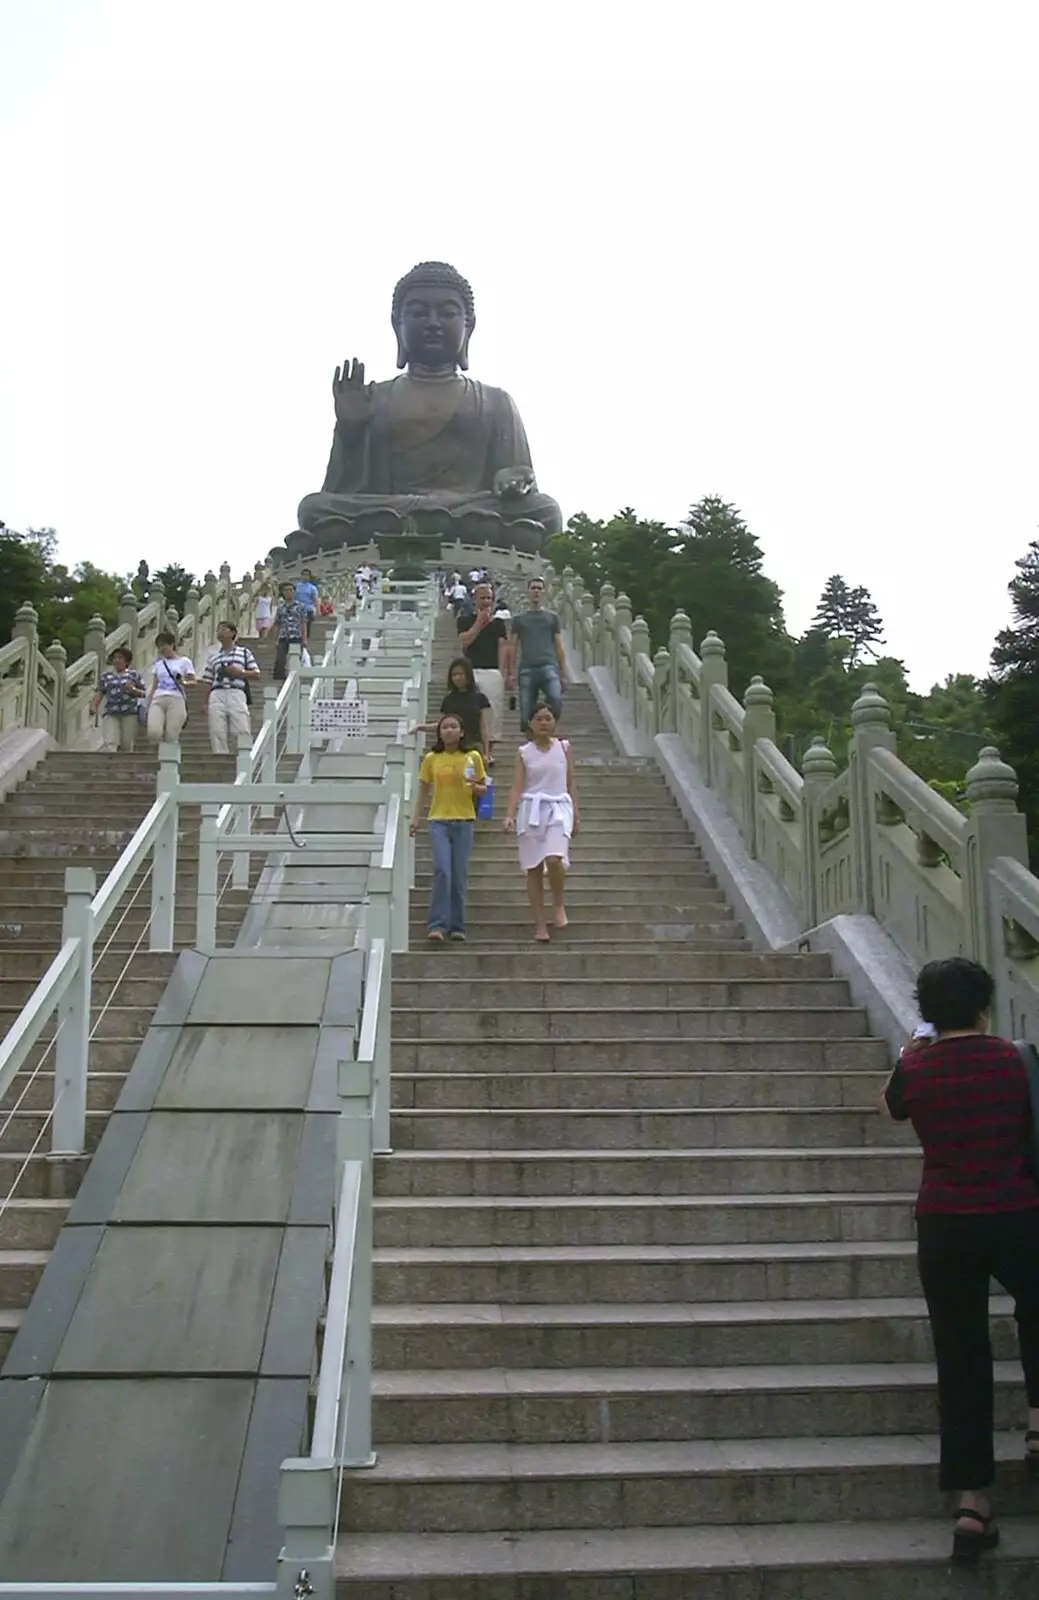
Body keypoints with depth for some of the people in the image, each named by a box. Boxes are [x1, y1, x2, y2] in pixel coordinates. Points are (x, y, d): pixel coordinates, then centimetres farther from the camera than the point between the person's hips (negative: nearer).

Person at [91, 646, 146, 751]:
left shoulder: (134, 675, 11)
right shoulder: (105, 676, 18)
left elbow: (144, 693, 10)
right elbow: (100, 693, 15)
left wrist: (133, 690, -9)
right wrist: (94, 705, -1)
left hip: (129, 713, -1)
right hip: (111, 713, 1)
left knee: (127, 744, -2)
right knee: (110, 743, -16)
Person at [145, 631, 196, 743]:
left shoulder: (183, 661, 10)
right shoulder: (158, 664, 21)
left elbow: (193, 681, 8)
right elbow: (154, 686, 22)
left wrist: (184, 682, -14)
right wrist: (147, 705, 13)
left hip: (176, 700, -3)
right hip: (158, 700, 3)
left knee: (172, 738, -12)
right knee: (153, 733, -21)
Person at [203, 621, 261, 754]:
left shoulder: (244, 652, 15)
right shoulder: (213, 658, 20)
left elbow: (256, 673, 11)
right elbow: (208, 683, 17)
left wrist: (239, 672, -5)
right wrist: (206, 704, 8)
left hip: (236, 694, -2)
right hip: (217, 695, 2)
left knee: (242, 732, -12)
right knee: (216, 733, -5)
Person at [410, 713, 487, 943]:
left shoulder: (472, 757, 3)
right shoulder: (431, 758, 5)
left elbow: (483, 789, 10)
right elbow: (424, 790, 12)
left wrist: (475, 787, -11)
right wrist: (417, 816, 6)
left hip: (464, 822, 1)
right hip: (439, 821, 0)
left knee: (460, 874, 3)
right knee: (442, 871, -13)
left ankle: (457, 926, 13)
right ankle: (438, 925, -9)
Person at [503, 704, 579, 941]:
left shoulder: (563, 747, 7)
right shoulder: (523, 752, 5)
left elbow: (571, 783, 10)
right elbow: (517, 786, -1)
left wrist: (576, 815, 7)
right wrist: (510, 815, -14)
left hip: (558, 809, -1)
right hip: (531, 809, 1)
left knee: (554, 859, -23)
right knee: (533, 868, 2)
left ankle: (559, 904, 3)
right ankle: (540, 925, 9)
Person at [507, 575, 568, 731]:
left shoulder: (552, 617, 16)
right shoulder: (519, 619, 15)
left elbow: (559, 646, 14)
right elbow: (513, 647, 12)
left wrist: (564, 673, 7)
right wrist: (511, 673, 2)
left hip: (549, 667, -1)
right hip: (526, 668, 1)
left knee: (556, 700, -25)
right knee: (526, 714, -2)